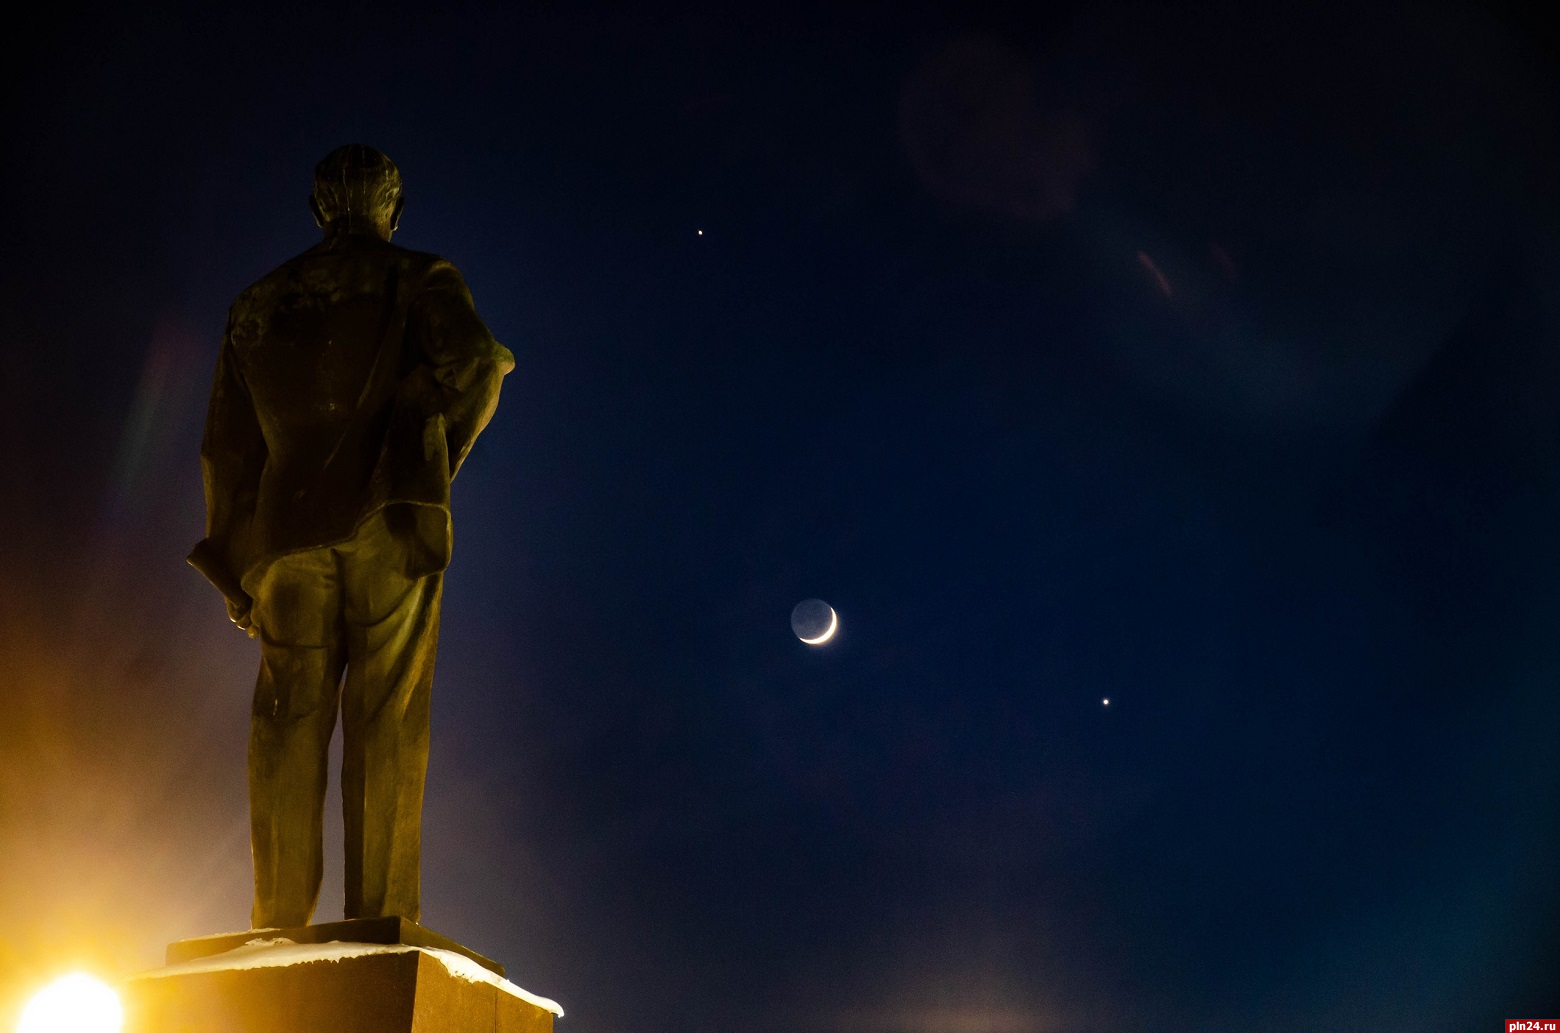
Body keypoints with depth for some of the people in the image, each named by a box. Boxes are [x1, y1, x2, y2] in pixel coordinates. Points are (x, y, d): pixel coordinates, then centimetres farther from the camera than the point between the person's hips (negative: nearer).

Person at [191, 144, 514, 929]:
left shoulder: (258, 303, 20)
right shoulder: (418, 280, 8)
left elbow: (226, 448, 17)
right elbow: (474, 363, -14)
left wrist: (235, 571, 20)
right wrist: (442, 452, 3)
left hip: (288, 532, 3)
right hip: (388, 521, -3)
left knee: (290, 722, 5)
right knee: (386, 720, -2)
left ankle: (280, 920, 1)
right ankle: (379, 915, -7)